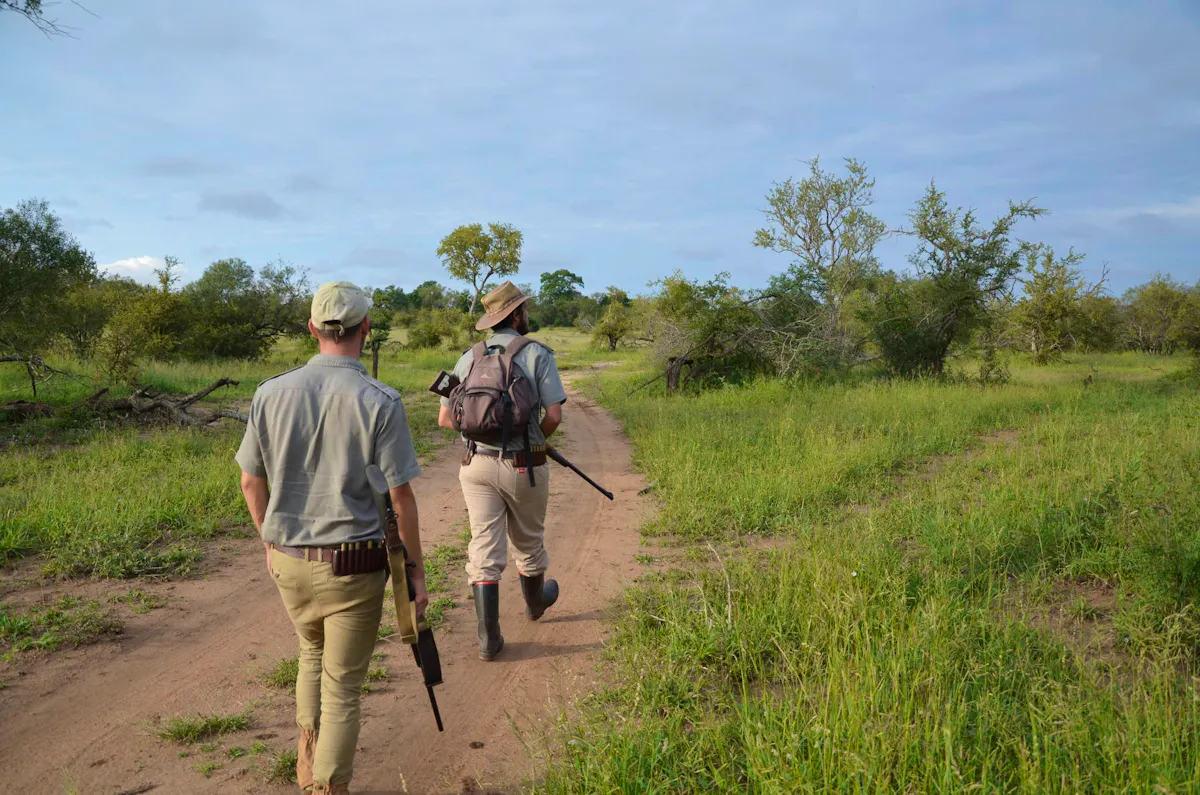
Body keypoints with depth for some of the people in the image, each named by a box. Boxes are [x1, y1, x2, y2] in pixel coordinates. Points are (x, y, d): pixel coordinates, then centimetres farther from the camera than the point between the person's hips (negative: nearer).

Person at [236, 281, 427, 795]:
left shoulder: (272, 393, -5)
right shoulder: (380, 402, -16)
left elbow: (251, 482, 4)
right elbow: (400, 496, -14)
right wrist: (416, 569, -3)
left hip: (289, 560, 5)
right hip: (354, 566, -4)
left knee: (312, 652, 30)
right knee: (342, 687, 9)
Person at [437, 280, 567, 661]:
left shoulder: (469, 357, 6)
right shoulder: (536, 354, -6)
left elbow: (445, 418, 4)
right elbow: (554, 414, -12)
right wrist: (537, 440, 9)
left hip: (477, 464, 3)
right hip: (523, 467, -2)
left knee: (484, 547, 4)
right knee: (528, 541, 19)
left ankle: (489, 637, 4)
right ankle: (535, 603, 44)